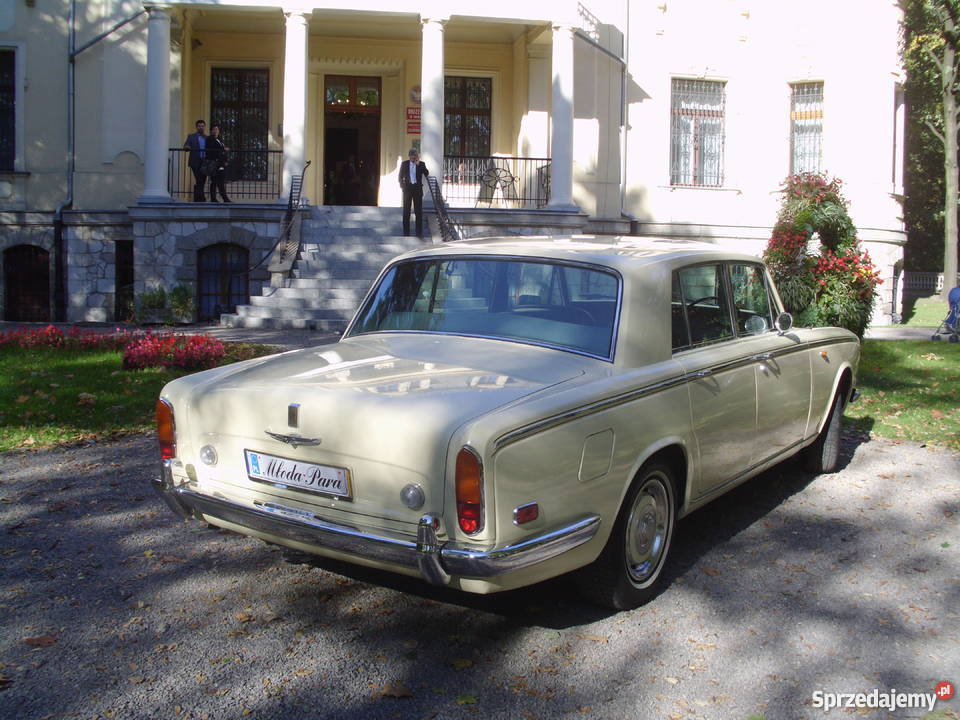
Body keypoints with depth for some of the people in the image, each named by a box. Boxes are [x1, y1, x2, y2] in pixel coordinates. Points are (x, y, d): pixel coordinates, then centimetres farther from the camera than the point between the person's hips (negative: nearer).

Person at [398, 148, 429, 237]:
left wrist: (418, 164, -16)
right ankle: (406, 232, 10)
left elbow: (427, 174, -12)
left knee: (418, 211, -3)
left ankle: (419, 232, -2)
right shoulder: (404, 164, 5)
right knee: (406, 211, 4)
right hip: (407, 188, 1)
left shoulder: (421, 164, 3)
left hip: (417, 189, -1)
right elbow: (400, 176, 11)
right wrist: (402, 186, 1)